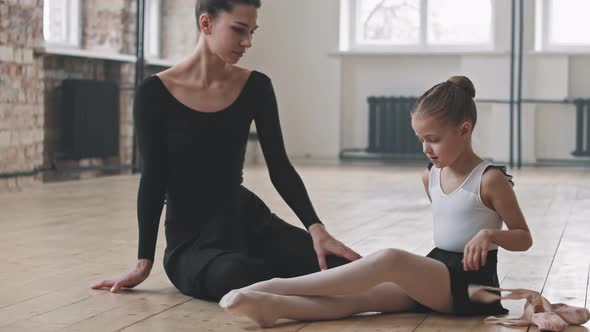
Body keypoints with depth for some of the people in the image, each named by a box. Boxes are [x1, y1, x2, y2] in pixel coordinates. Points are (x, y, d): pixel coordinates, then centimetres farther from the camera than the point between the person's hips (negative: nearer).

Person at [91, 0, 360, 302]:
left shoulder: (256, 87, 1)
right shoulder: (155, 93, -9)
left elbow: (280, 168, -2)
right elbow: (153, 180, -6)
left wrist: (316, 228, -16)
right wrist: (144, 261, -6)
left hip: (249, 218, 4)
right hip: (190, 235, -4)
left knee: (343, 267, -22)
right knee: (234, 275, -40)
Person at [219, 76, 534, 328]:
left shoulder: (489, 180, -7)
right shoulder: (430, 177, 13)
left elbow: (524, 238, -2)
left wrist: (490, 234, -21)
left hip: (470, 284, -7)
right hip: (436, 276, 7)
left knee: (390, 259, -32)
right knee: (364, 295, -21)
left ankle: (276, 286, -36)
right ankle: (273, 305, -45)